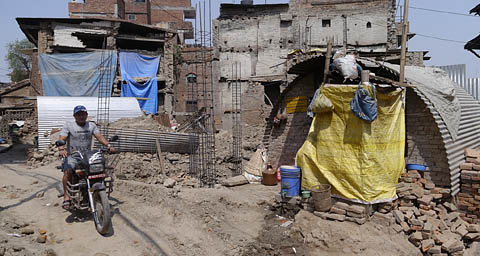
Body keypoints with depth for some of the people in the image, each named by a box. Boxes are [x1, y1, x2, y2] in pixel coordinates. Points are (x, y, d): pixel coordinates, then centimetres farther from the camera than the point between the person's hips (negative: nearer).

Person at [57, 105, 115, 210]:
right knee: (68, 171, -29)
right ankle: (66, 197, -19)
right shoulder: (68, 125, 3)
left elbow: (99, 136, 1)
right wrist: (61, 149, -31)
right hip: (72, 156, -3)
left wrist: (108, 145, -18)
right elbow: (62, 139, -9)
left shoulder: (91, 125, 12)